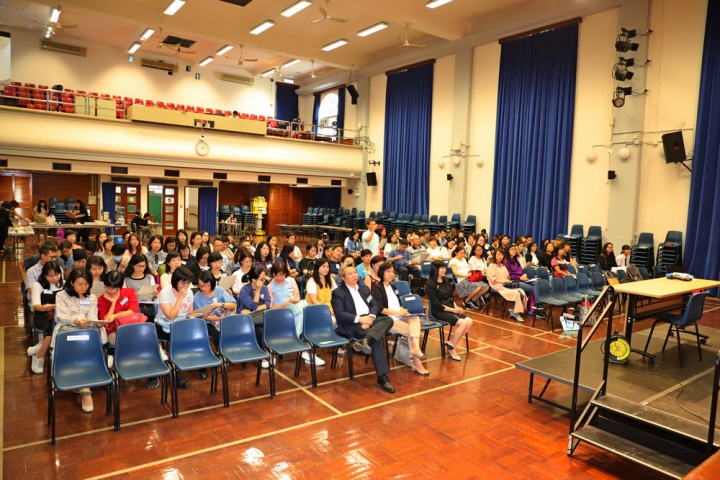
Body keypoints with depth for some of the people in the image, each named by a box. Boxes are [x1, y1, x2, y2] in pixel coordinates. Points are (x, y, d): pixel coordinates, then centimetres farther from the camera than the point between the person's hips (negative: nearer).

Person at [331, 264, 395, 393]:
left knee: (388, 319, -25)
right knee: (376, 338, -32)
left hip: (369, 320, 6)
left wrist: (370, 317, -10)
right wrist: (360, 319, -20)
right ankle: (382, 377, -33)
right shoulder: (338, 293, 2)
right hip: (352, 325, -6)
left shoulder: (364, 288, 21)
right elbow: (339, 314, -10)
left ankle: (366, 340, -47)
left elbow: (375, 305, 13)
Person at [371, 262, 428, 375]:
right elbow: (380, 309, -14)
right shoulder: (377, 289, -4)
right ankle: (416, 361, -21)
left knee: (415, 318, -25)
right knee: (411, 330, -24)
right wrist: (398, 312, -15)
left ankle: (415, 348, -39)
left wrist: (404, 311, 0)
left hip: (400, 317, 6)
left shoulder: (393, 288, 21)